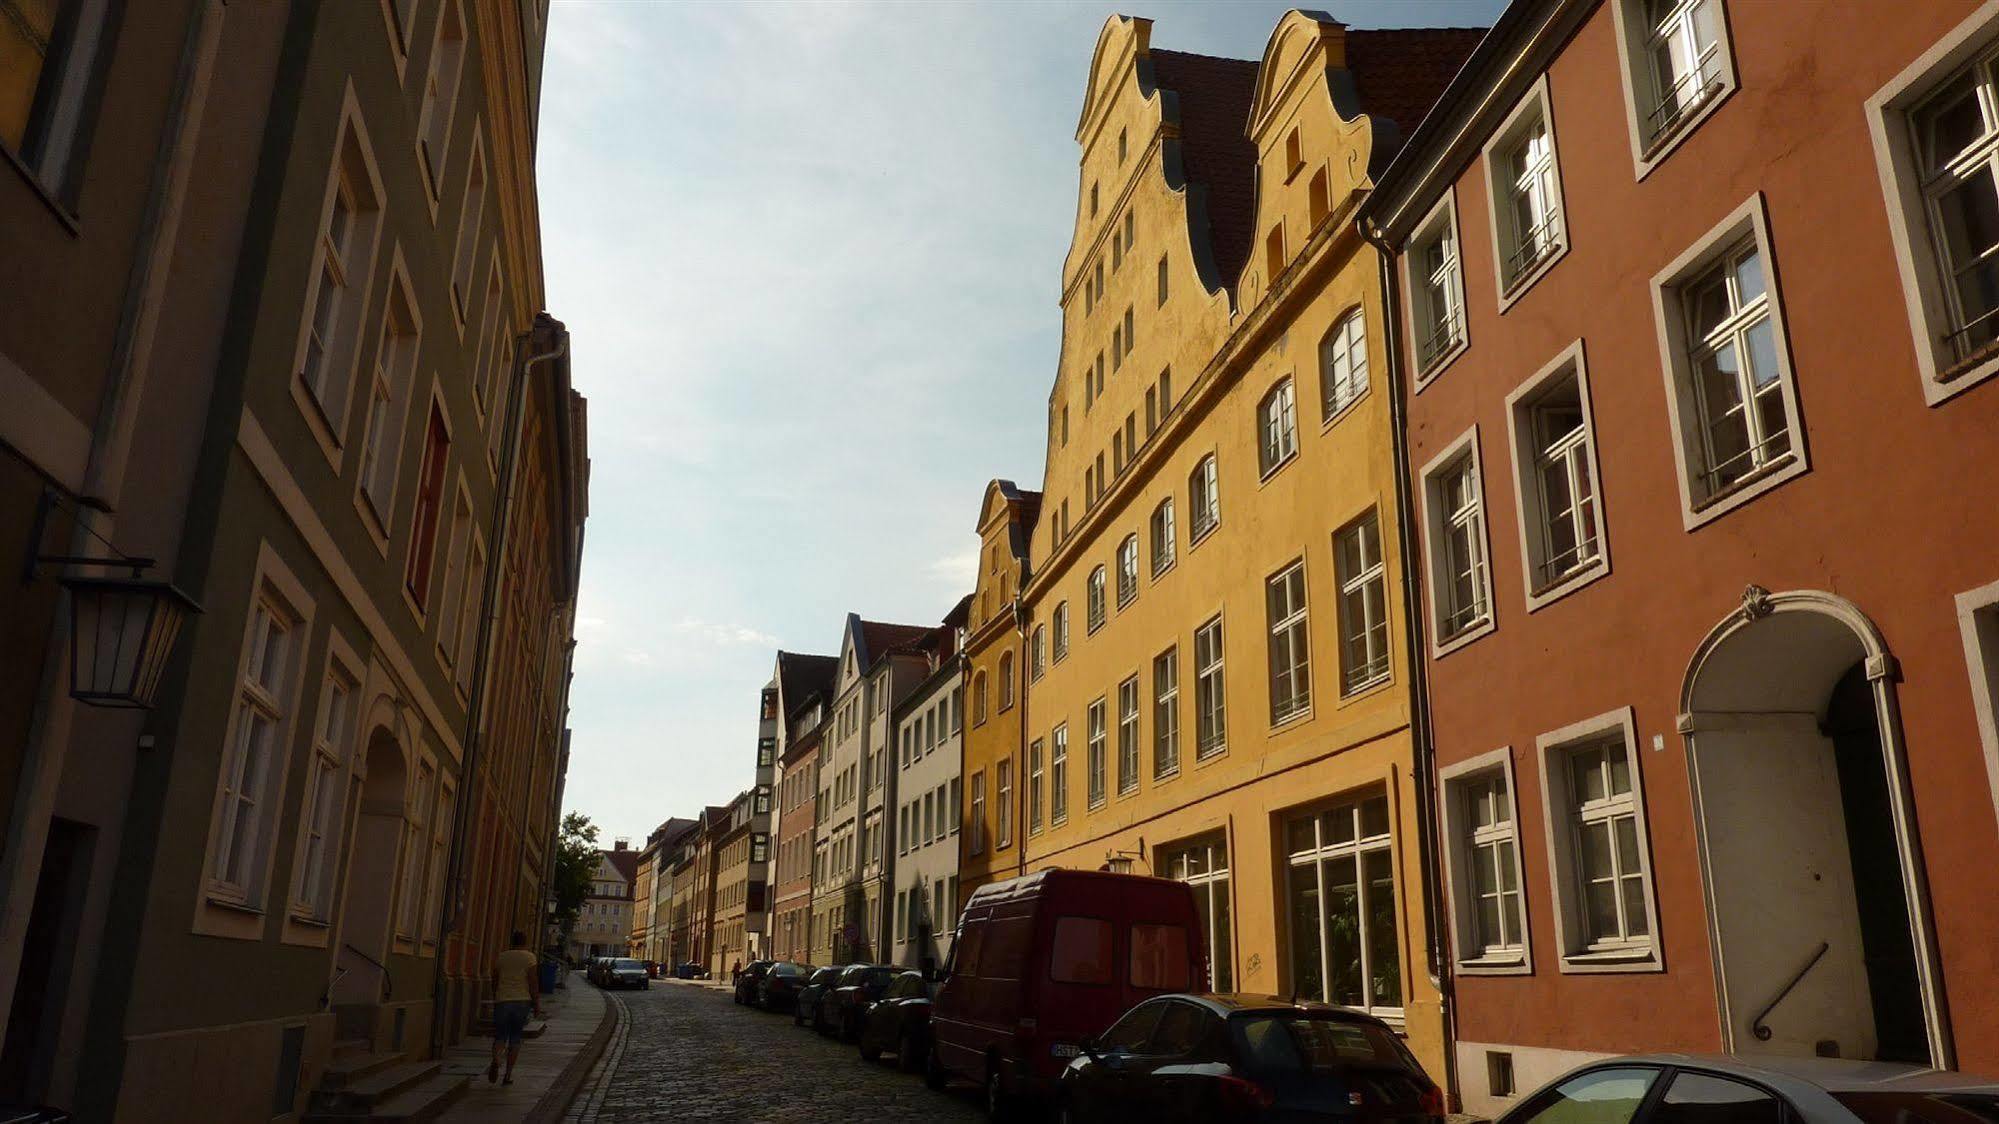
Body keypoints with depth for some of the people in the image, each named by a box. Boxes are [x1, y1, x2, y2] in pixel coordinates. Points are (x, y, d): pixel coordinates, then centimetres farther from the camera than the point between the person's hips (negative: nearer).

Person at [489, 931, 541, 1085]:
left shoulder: (501, 957, 7)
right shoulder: (529, 957, -2)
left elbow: (494, 982, 10)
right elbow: (533, 983, -7)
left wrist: (495, 1002, 23)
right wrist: (537, 1005, -2)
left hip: (502, 1001, 1)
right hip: (522, 1001, -1)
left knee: (500, 1037, 9)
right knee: (515, 1039, 10)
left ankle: (495, 1060, -22)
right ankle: (508, 1074, 7)